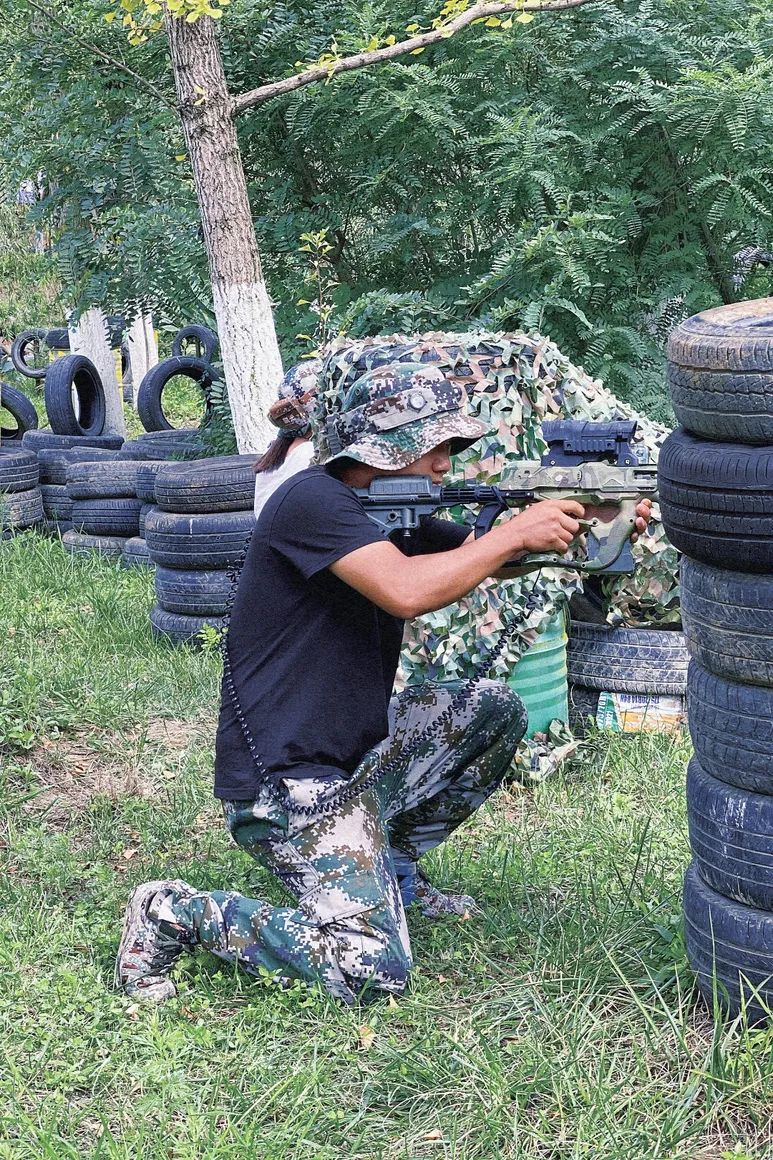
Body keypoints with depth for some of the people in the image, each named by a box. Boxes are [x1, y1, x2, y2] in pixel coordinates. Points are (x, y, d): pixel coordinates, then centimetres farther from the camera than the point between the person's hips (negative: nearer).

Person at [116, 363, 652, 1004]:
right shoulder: (313, 500, -18)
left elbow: (485, 557, 12)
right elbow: (407, 591, -32)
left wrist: (585, 524, -6)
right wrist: (517, 531, -21)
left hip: (356, 753, 10)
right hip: (285, 782, -10)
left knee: (497, 710, 10)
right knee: (373, 971, -18)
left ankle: (391, 868, 19)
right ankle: (177, 913, -3)